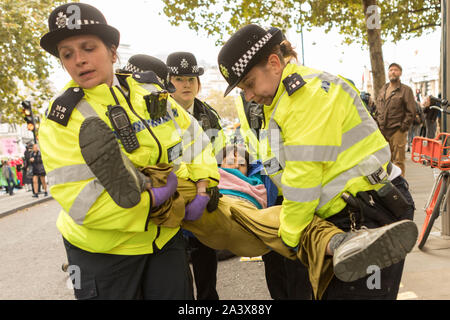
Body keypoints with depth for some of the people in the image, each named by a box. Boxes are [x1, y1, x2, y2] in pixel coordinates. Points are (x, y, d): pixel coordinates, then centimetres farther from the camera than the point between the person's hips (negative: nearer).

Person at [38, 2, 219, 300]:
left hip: (165, 234, 4)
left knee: (177, 294, 17)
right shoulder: (60, 119, -14)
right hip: (104, 252, -3)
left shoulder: (150, 93, -2)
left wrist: (202, 187, -4)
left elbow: (193, 137, 8)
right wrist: (153, 199, -25)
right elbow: (78, 199, -22)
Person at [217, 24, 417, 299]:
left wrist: (288, 238, -12)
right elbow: (288, 169, 14)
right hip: (344, 215, 9)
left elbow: (304, 177, -21)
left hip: (373, 213, -9)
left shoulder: (312, 93, -19)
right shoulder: (280, 98, 12)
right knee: (330, 291, 15)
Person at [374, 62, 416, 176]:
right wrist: (378, 123, 13)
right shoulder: (383, 90, 18)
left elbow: (411, 111, -5)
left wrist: (404, 127, -11)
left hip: (397, 131, -6)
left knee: (398, 160, -5)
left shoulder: (406, 90, 0)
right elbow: (377, 108, 24)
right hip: (382, 130, 6)